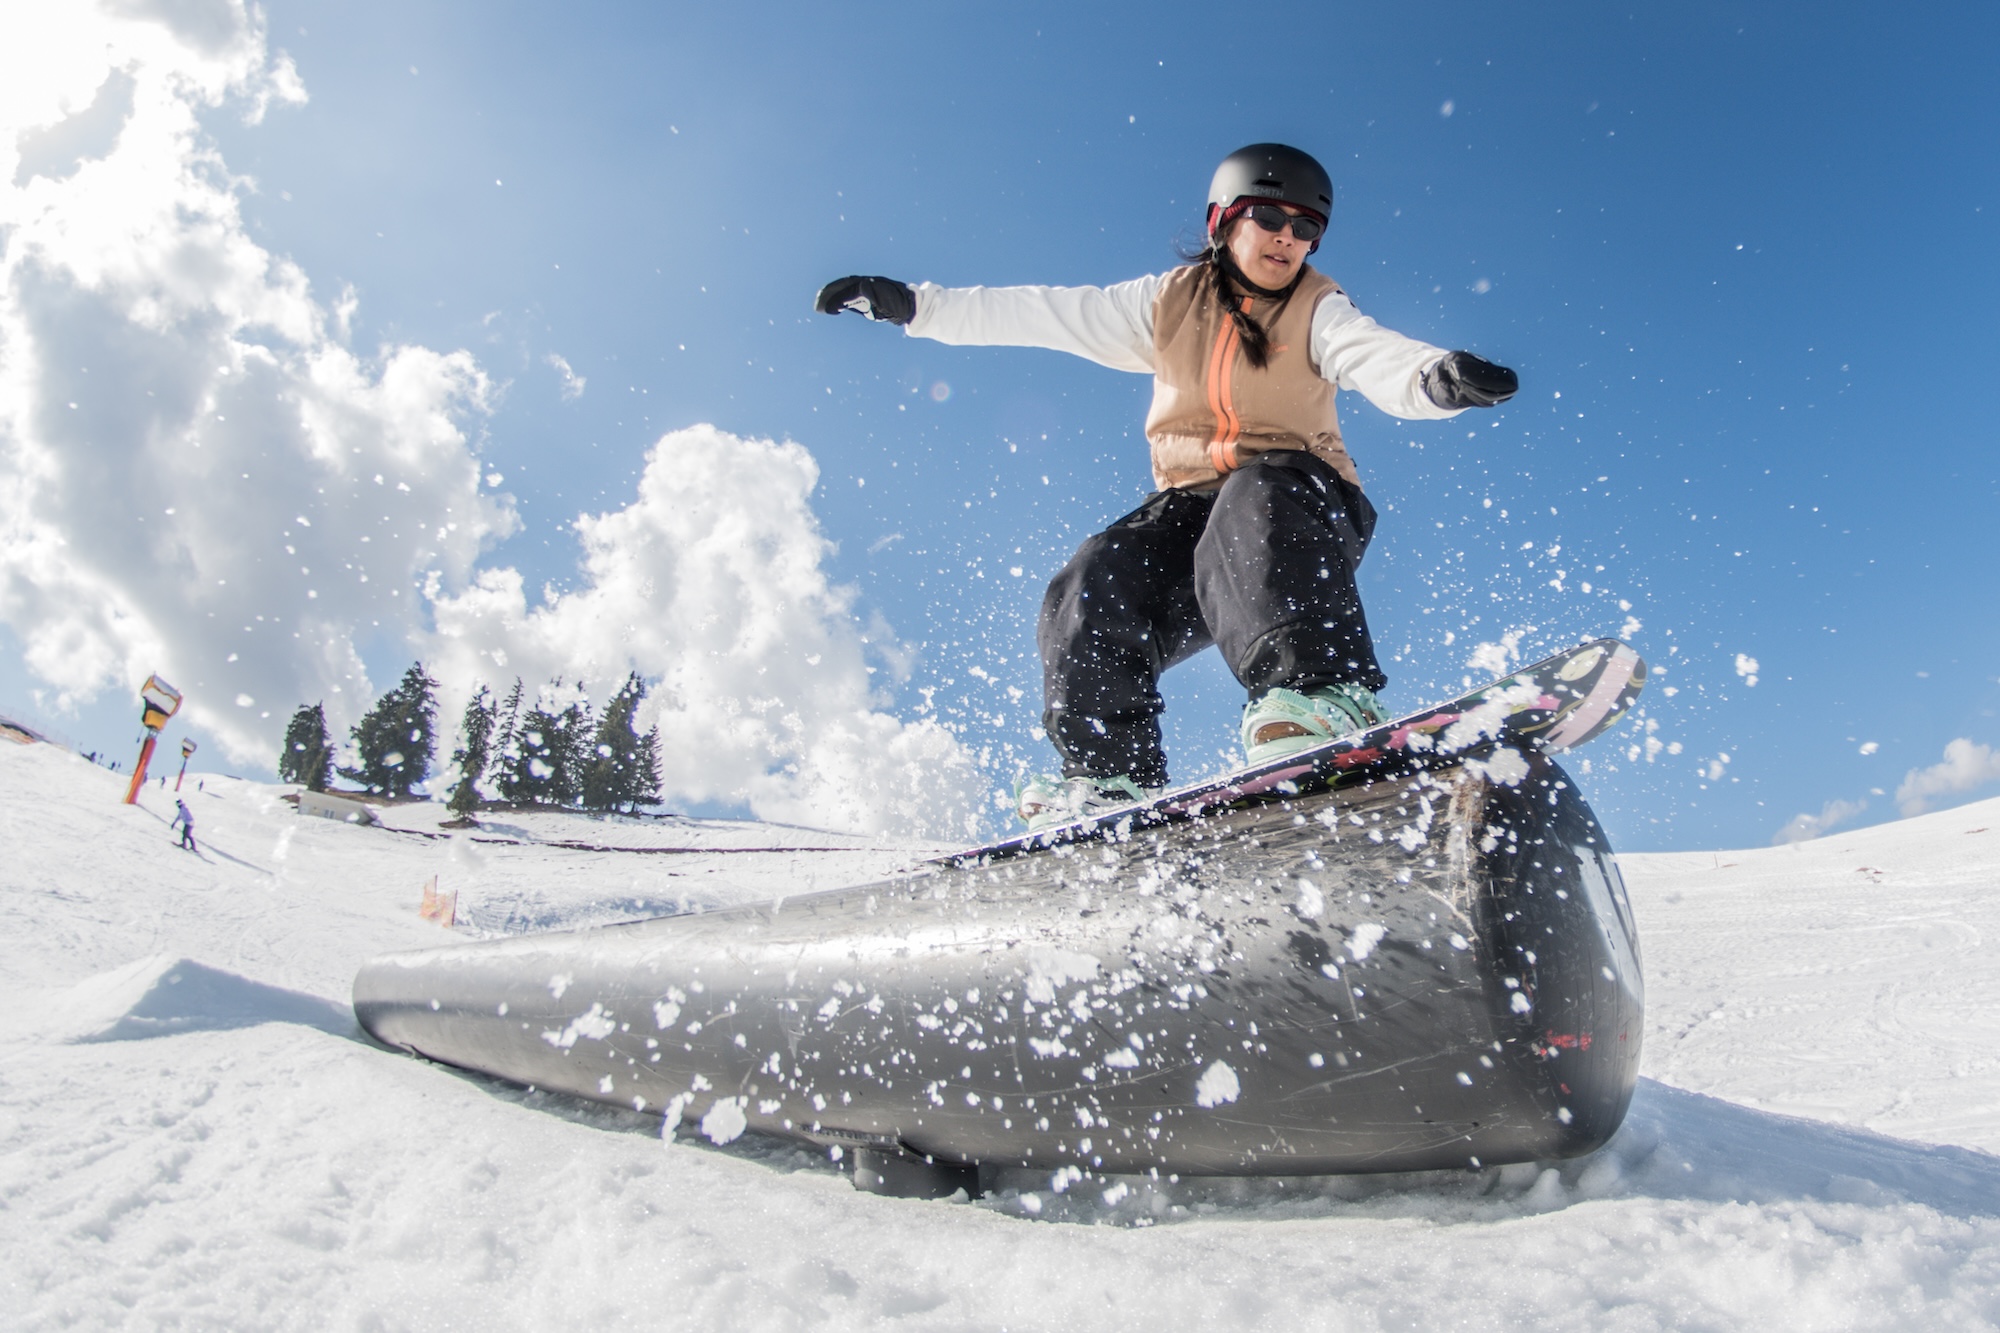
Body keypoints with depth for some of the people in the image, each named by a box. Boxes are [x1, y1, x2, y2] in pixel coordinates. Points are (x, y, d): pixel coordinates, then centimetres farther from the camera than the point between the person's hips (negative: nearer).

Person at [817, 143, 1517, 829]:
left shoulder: (1317, 311, 3)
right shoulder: (1168, 302, 10)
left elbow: (1378, 358, -18)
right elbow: (1040, 314, 9)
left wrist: (1437, 376, -43)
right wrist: (913, 304, 5)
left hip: (1300, 499, -3)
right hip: (1190, 506, 3)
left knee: (1253, 501, -37)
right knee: (1093, 591, -20)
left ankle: (1327, 693, -52)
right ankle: (1116, 777, -14)